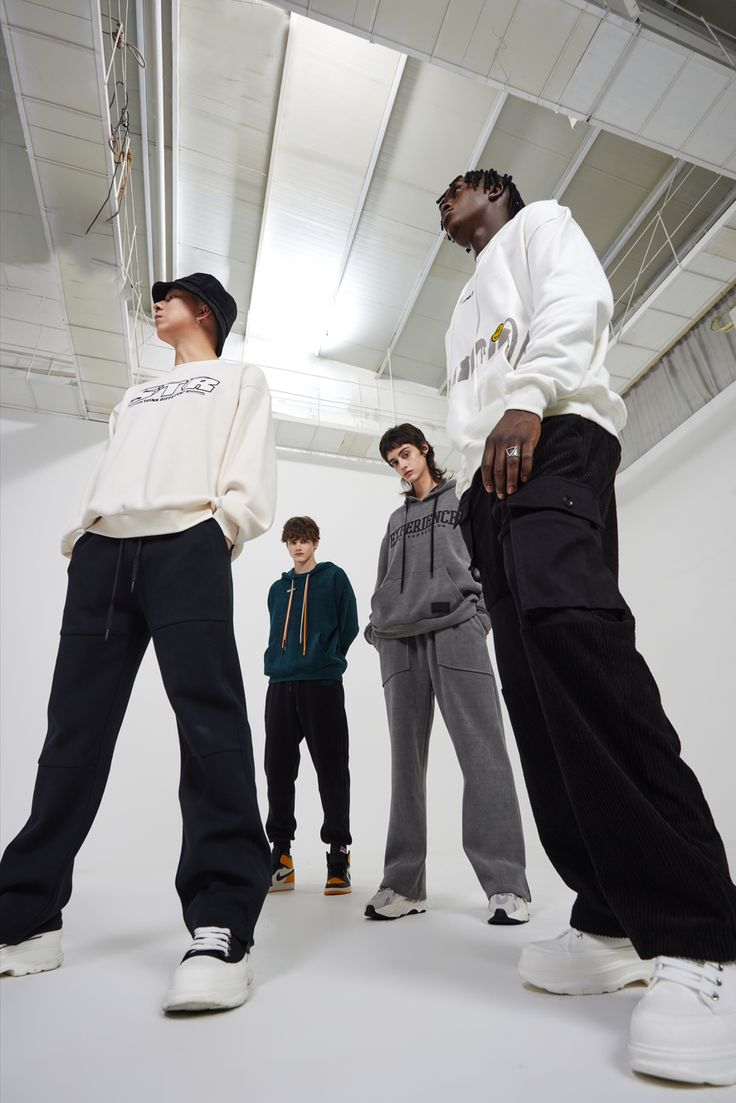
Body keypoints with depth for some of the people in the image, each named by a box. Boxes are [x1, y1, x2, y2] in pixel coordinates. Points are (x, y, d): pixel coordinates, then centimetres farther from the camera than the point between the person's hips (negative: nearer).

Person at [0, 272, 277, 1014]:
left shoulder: (239, 379, 22)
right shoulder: (134, 397, 37)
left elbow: (250, 488, 5)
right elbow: (105, 480, 25)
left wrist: (216, 532, -10)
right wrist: (79, 537, 8)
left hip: (186, 549, -6)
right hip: (102, 555, 6)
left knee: (209, 722, -16)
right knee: (75, 729, 2)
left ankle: (221, 926, -14)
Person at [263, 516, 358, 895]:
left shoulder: (334, 577, 4)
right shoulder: (278, 588, 18)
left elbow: (349, 627, 0)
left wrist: (325, 660, 1)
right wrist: (280, 664, 8)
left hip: (323, 685, -5)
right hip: (280, 686, 5)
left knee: (331, 769, 1)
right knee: (278, 769, 6)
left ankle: (339, 853, 11)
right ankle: (281, 856, 18)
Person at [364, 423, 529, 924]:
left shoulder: (466, 499, 17)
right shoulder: (396, 519, 28)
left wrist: (480, 614, -8)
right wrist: (378, 627, 8)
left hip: (456, 632, -4)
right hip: (399, 642, 5)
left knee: (482, 751, -10)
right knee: (407, 760, 3)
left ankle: (505, 884, -5)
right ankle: (404, 883, 8)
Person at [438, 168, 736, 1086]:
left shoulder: (539, 224, 25)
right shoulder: (467, 307, 42)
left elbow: (575, 302, 1)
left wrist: (527, 399, -17)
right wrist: (472, 480, 15)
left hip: (552, 444, -7)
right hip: (485, 483, 8)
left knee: (568, 627, -33)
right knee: (534, 693, -5)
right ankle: (614, 922, -1)